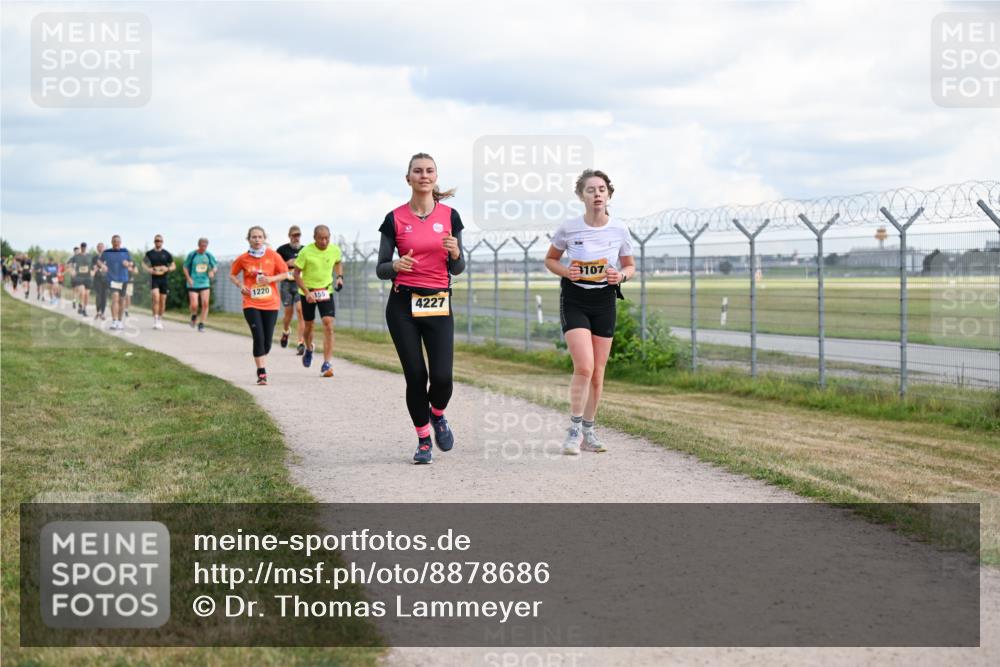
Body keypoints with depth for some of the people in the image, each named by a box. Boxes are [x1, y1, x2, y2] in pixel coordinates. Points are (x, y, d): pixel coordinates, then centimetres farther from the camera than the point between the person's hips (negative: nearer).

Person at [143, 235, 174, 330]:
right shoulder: (149, 253, 4)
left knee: (162, 301, 6)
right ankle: (155, 320, -15)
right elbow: (143, 263, 13)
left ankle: (160, 320, 22)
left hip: (164, 279, 2)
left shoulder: (166, 254, 6)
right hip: (154, 278, -2)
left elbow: (173, 266, 11)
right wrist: (149, 270, -7)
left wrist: (167, 269, -10)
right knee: (156, 298, -17)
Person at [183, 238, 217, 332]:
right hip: (193, 284, -2)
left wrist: (212, 272, -8)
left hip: (205, 283, 2)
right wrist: (188, 278, -8)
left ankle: (201, 324, 3)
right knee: (194, 305, -9)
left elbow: (215, 266, 14)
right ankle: (194, 316, 25)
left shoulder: (209, 255, 3)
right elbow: (185, 267, 4)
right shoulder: (192, 255, -5)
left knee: (205, 304, -9)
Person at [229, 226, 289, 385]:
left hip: (271, 303, 1)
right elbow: (232, 275, 14)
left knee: (267, 339, 4)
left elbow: (285, 274, 5)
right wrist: (240, 285, -5)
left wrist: (271, 279, -12)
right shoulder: (243, 259, 0)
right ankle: (261, 373, -8)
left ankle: (261, 365, 29)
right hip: (251, 303, -1)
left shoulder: (273, 255, 0)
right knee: (258, 337, -13)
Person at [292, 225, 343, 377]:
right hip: (307, 292, -1)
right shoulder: (306, 252, -17)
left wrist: (340, 277, -1)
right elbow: (296, 274, -11)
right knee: (308, 325, 12)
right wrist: (307, 293, -21)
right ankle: (309, 349, 47)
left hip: (326, 291, 1)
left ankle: (326, 364, -14)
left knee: (328, 325, -15)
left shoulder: (335, 250, -6)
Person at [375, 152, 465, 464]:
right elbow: (380, 269, 3)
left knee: (442, 376, -10)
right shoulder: (395, 218, 1)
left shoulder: (449, 216, 4)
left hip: (439, 304, 1)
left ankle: (438, 415, 24)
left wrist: (455, 253, -15)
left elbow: (457, 268, 7)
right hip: (403, 304, -1)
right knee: (415, 375, -3)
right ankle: (423, 440, 15)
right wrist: (396, 266, -19)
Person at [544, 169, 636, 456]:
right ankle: (574, 430, -2)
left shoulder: (619, 229, -2)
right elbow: (550, 260, 7)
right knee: (584, 367, -17)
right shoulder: (568, 228, -7)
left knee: (597, 373, 7)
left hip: (604, 301, 3)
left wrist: (621, 276, -12)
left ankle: (588, 431, 23)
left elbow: (629, 266, 10)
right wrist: (566, 271, -13)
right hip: (574, 300, -3)